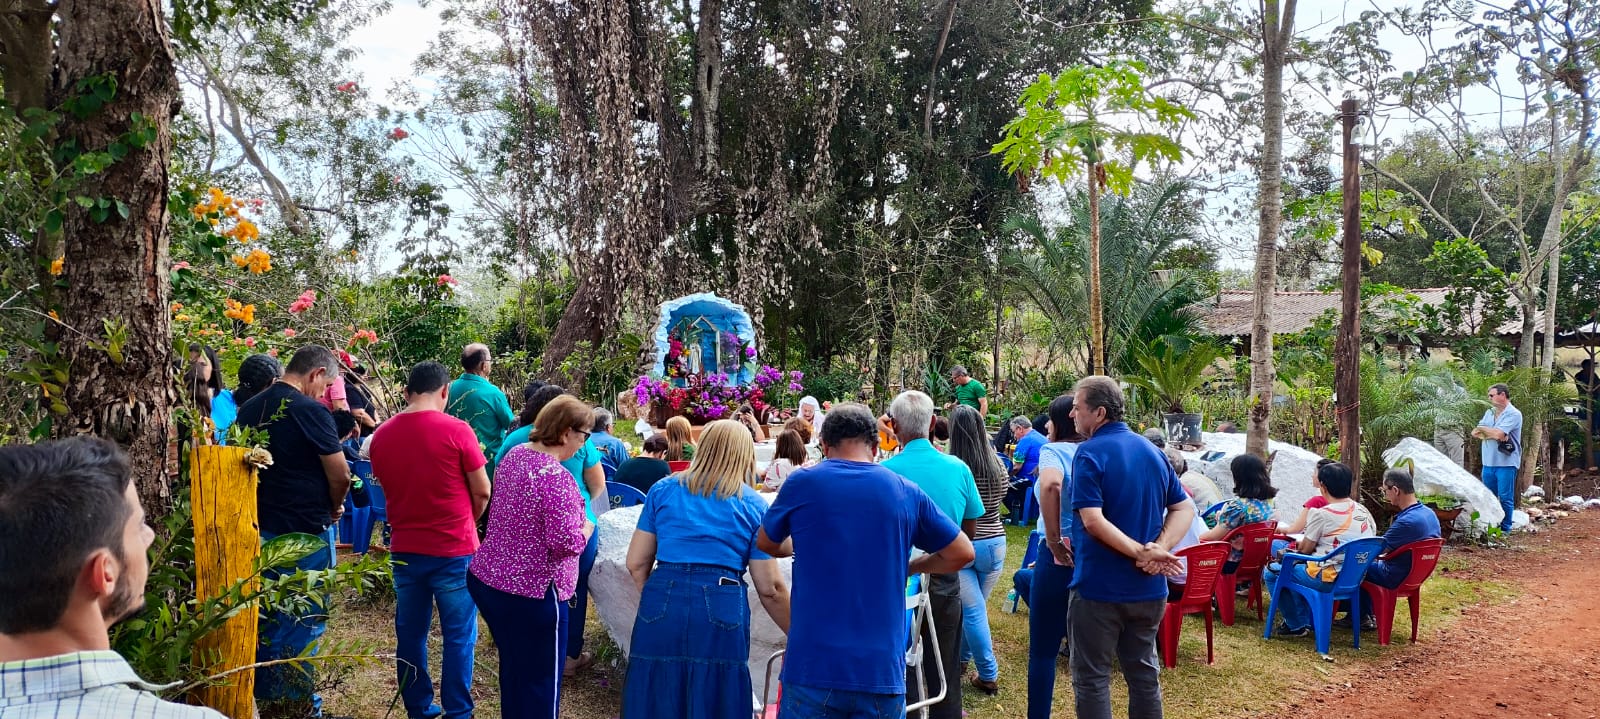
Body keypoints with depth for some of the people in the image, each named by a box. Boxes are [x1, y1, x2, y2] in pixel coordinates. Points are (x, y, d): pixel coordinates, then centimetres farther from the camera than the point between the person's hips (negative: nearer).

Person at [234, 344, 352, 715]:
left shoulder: (249, 409, 6)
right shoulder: (310, 410, -18)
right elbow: (340, 476, -16)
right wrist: (333, 509, 2)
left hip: (260, 529, 7)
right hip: (305, 533, -7)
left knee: (265, 617, 18)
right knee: (303, 622, 4)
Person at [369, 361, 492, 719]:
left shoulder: (381, 435, 1)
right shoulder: (457, 430, -13)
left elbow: (389, 487, 13)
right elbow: (482, 492, -7)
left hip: (404, 549, 5)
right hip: (454, 549, -4)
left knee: (410, 634, 14)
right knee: (458, 636, 6)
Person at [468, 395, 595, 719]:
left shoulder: (514, 454, 4)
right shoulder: (557, 478, -23)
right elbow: (566, 544, -25)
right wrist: (586, 527, -5)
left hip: (485, 578, 9)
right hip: (529, 592, -8)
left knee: (512, 668, 24)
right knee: (540, 679, 8)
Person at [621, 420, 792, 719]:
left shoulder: (662, 490, 12)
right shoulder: (754, 505, 8)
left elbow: (637, 563, 11)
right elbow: (770, 588, 4)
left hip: (662, 606, 2)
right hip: (722, 613, -1)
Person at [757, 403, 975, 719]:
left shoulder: (802, 483, -1)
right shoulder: (906, 492, 2)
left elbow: (766, 543, 16)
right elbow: (962, 553, 9)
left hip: (813, 664, -1)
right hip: (882, 667, 1)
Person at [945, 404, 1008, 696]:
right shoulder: (997, 463, -5)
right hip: (994, 542, 4)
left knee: (973, 610, 5)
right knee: (973, 606, 20)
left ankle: (988, 675, 8)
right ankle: (962, 656, 37)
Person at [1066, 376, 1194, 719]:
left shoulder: (1090, 453, -14)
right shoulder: (1153, 451, 8)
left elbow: (1093, 521, -25)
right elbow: (1185, 508, 6)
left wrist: (1142, 552, -21)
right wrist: (1158, 549, -8)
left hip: (1099, 587, -7)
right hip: (1148, 588, 7)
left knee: (1092, 678, 5)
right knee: (1144, 672, 18)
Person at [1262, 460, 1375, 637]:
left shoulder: (1321, 514, -16)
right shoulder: (1363, 511, 5)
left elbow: (1305, 549, -7)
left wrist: (1298, 544, 18)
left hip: (1329, 578, -8)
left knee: (1271, 572, 5)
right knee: (1297, 567, 31)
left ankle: (1296, 625, 11)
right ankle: (1308, 620, 31)